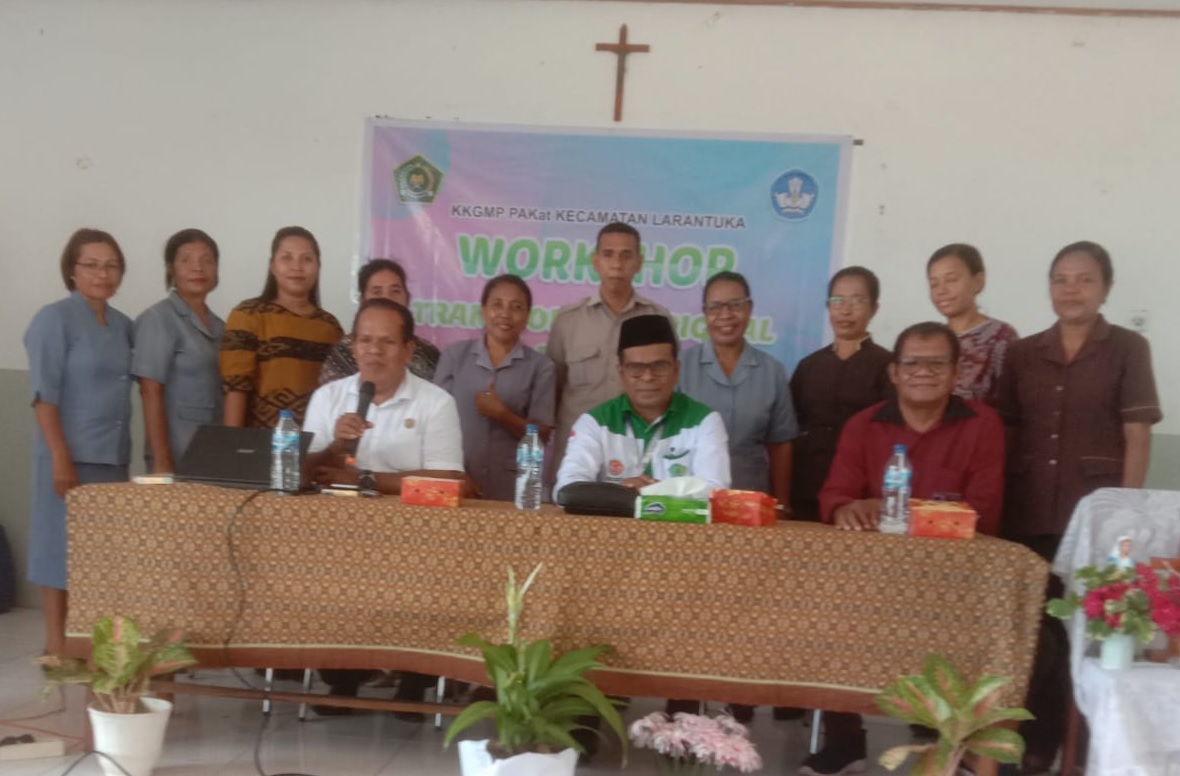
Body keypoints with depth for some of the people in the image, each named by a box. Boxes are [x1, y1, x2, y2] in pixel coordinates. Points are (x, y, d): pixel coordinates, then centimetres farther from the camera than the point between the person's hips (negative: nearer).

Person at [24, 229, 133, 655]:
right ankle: (56, 647, 7)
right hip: (72, 456, -6)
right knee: (64, 548, -1)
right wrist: (60, 458, -18)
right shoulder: (54, 318, -7)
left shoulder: (123, 324, 12)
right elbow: (44, 394, -13)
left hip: (113, 456, 6)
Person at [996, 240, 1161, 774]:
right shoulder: (1023, 354, 9)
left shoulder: (1127, 350, 1)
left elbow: (1138, 436, -2)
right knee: (1033, 629, 7)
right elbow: (1004, 432, 10)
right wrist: (996, 504, 4)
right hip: (1028, 515, 3)